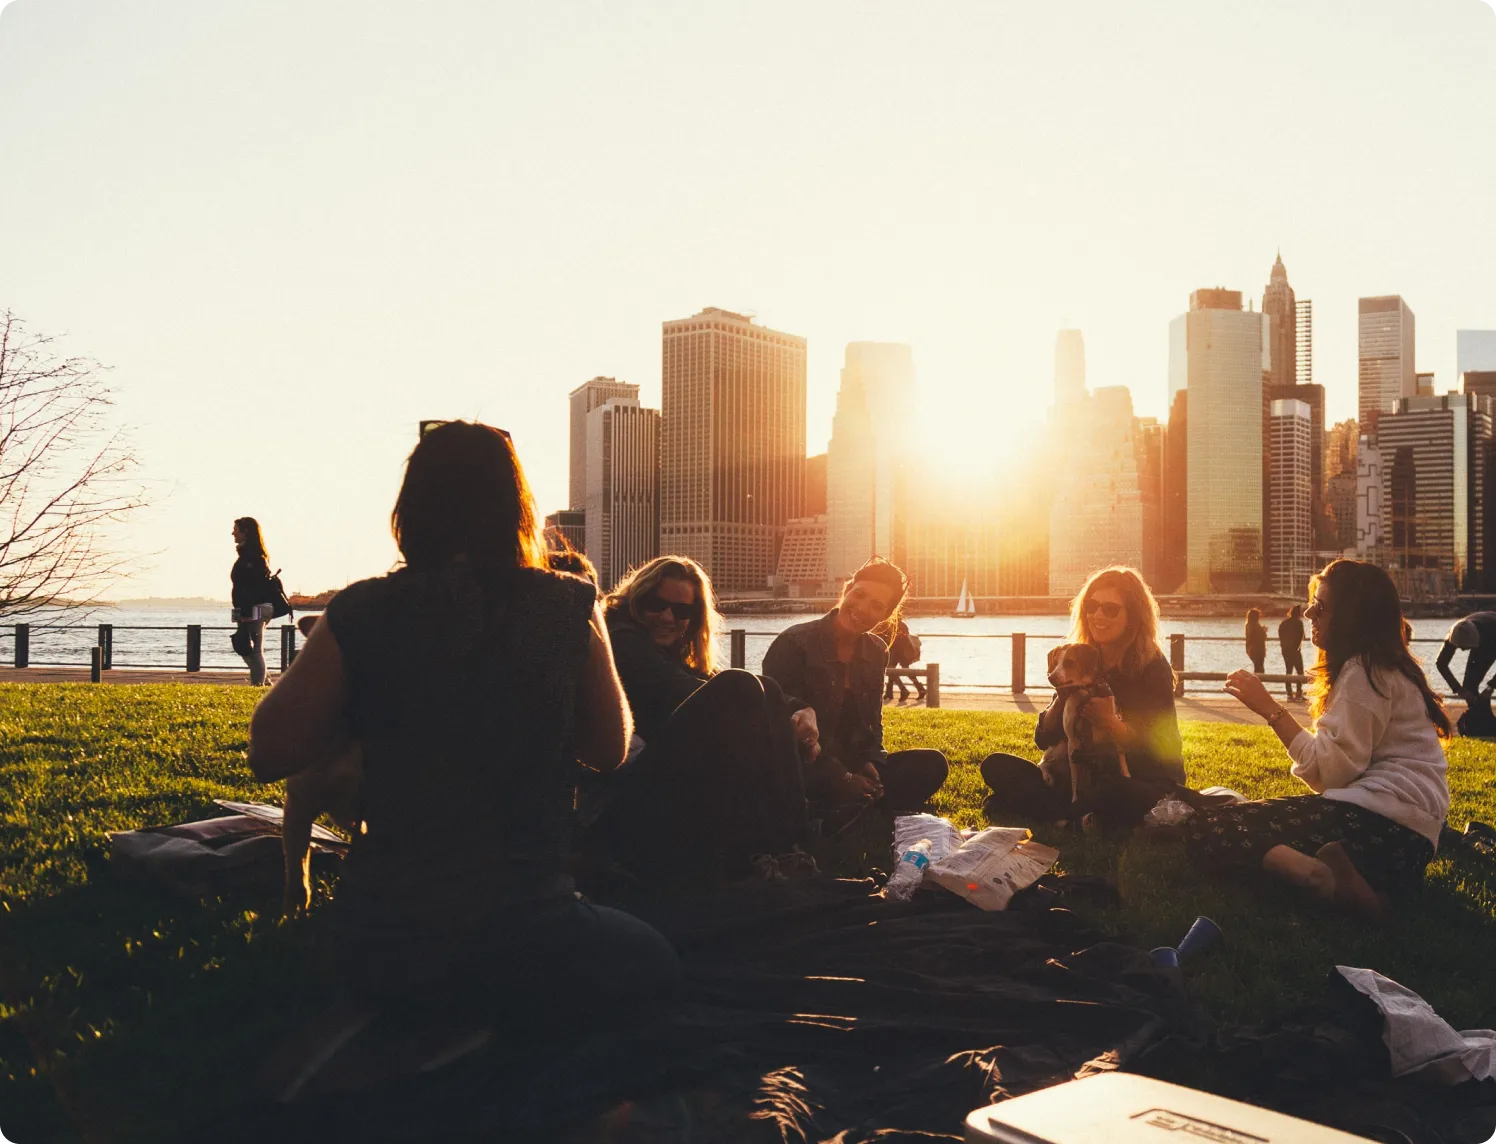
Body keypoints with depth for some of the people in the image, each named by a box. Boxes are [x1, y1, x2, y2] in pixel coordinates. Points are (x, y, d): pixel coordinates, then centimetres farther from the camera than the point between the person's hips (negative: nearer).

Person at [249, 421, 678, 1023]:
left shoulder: (363, 612, -7)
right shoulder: (569, 608, -6)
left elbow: (269, 753, 0)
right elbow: (610, 749, 7)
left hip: (381, 950, 4)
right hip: (522, 944, -4)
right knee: (654, 959, 24)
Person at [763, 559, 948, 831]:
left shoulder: (876, 653, 8)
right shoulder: (794, 644, -12)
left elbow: (872, 723, 13)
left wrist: (869, 763, -9)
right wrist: (839, 776, -22)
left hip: (853, 768, 7)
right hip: (802, 772, -7)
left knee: (930, 765, -13)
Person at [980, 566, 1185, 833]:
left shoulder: (1151, 666, -8)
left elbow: (1165, 750, -15)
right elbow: (1044, 739, 3)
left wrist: (1112, 723, -29)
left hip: (1148, 786, -6)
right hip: (1089, 778, 6)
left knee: (1112, 794, -41)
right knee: (996, 766, -8)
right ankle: (1082, 817, -20)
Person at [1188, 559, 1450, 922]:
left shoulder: (1364, 671, -7)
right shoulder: (1381, 666, 24)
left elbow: (1330, 772, -14)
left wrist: (1269, 708, -10)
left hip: (1382, 824, -10)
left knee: (1205, 831, -18)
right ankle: (1337, 873, -14)